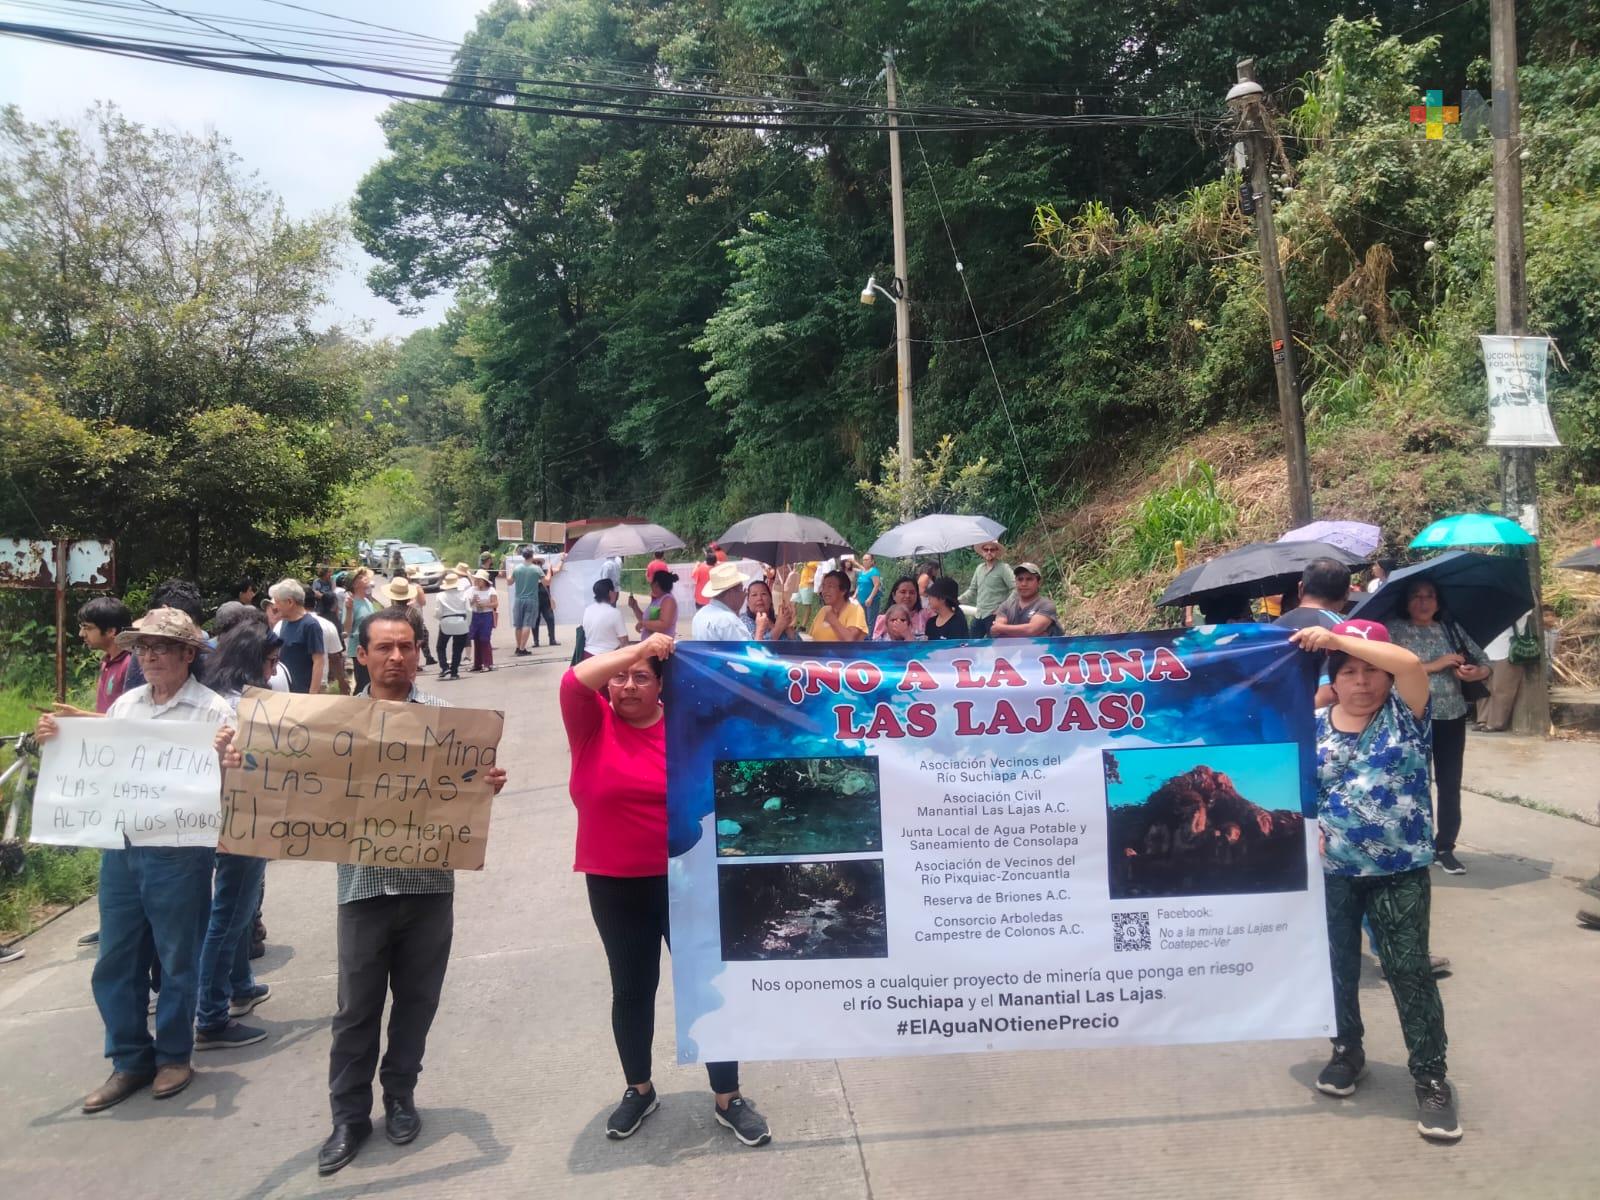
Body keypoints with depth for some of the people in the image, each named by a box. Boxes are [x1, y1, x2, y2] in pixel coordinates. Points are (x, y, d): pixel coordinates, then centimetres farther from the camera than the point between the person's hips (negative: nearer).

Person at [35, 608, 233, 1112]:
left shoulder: (211, 711, -7)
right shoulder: (125, 704, 10)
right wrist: (58, 740, 2)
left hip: (179, 852, -5)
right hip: (119, 847, 6)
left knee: (177, 960, 8)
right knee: (115, 960, 12)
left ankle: (173, 1056, 26)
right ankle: (130, 1060, 27)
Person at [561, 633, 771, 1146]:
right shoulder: (592, 724, -5)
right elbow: (575, 680, -25)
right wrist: (638, 648, -27)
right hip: (614, 886, 1)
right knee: (631, 990, 16)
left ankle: (728, 1099, 19)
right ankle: (639, 1090, 36)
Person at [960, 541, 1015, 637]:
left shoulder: (1004, 568, -8)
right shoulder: (979, 568, 13)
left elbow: (1015, 589, -14)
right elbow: (972, 590, 20)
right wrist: (957, 600, 9)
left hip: (994, 615, -7)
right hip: (978, 615, 7)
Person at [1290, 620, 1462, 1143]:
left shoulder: (1403, 713, -6)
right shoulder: (1314, 726, 0)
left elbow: (1409, 662, -26)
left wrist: (1334, 636, -26)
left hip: (1399, 871, -3)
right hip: (1331, 873, 3)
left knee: (1410, 972, 2)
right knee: (1338, 966, 16)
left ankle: (1431, 1078, 14)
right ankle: (1347, 1050, 36)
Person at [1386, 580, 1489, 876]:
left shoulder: (1452, 628, 6)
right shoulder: (1395, 630, -5)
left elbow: (1484, 662, 9)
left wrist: (1475, 672, -14)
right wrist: (1435, 665, -19)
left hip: (1452, 718, 4)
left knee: (1450, 785, 8)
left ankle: (1445, 849, 18)